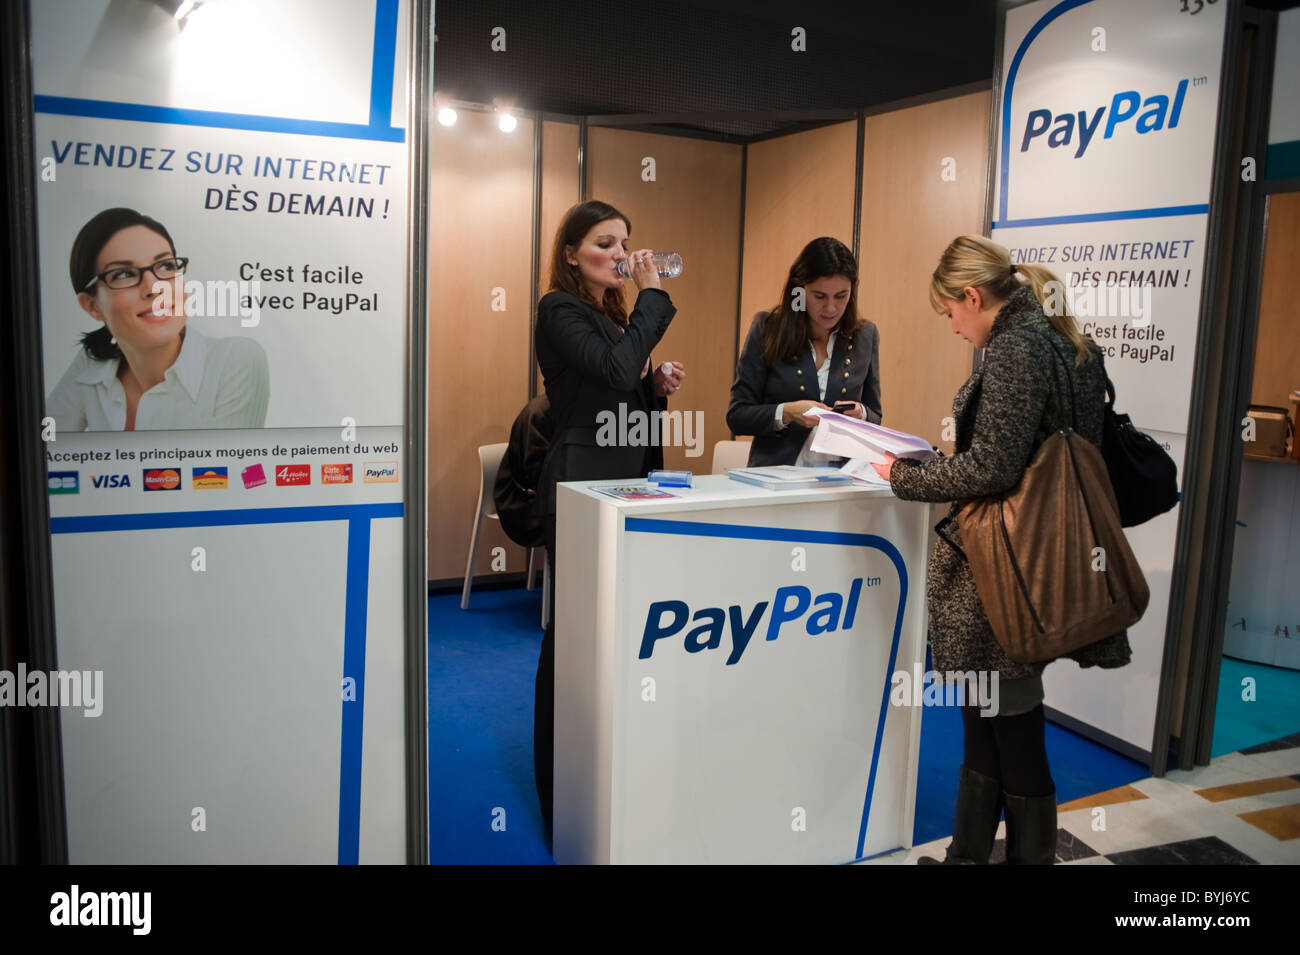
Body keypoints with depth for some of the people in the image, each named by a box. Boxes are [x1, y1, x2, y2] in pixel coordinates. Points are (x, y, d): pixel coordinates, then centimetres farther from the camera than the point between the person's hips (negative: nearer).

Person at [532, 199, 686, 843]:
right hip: (581, 484, -8)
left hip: (625, 481, 8)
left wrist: (658, 386, 3)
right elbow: (616, 369, -24)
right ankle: (559, 783, 14)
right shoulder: (560, 309, -8)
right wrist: (652, 294, -15)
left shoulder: (613, 313, 18)